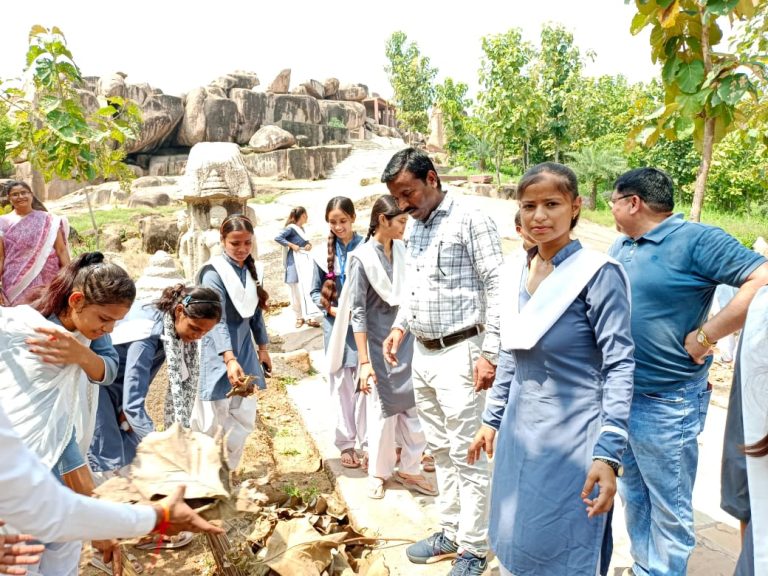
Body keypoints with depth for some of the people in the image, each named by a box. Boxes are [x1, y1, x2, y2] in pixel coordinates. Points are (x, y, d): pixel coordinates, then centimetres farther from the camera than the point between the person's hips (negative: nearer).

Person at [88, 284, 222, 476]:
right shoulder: (147, 334, -35)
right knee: (109, 461, -12)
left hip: (119, 386, 8)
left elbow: (182, 381, -8)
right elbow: (133, 403, -37)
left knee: (133, 456, 7)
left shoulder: (179, 329, -12)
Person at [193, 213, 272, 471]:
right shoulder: (214, 273, -17)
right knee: (215, 423, 1)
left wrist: (263, 347, 14)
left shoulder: (252, 270, 4)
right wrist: (230, 359, -39)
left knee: (245, 417, 12)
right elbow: (217, 320, -28)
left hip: (244, 348, 7)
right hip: (219, 353, -7)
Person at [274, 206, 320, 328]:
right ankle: (299, 316, 4)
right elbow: (277, 238, -21)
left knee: (308, 287, 1)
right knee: (297, 290, -2)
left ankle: (308, 316, 1)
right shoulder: (291, 228, -11)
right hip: (295, 261, -7)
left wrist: (309, 244, 2)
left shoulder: (302, 228, 13)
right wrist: (292, 245, -17)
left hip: (305, 259, 7)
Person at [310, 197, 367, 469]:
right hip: (336, 326, 3)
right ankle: (346, 443, 21)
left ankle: (367, 442, 12)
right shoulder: (323, 253, 4)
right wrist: (331, 309, -7)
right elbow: (315, 291, 10)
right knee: (341, 386, 9)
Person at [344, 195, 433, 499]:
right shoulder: (362, 258, -12)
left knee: (414, 408, 8)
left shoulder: (403, 250, 4)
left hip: (408, 341, 5)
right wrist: (364, 361, -16)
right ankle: (378, 473, 28)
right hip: (379, 345, -5)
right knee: (383, 411, 8)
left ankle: (408, 469, 26)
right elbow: (358, 313, -13)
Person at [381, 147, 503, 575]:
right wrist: (400, 326, 9)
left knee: (466, 455, 1)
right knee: (441, 451, 17)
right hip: (422, 355, 8)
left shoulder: (471, 221, -10)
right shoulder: (416, 228, 13)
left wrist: (489, 353, -17)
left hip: (459, 354, -8)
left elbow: (496, 289, -13)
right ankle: (450, 531, 31)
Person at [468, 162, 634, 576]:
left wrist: (609, 452, -22)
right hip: (520, 429, 6)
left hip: (573, 434, -6)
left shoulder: (599, 273, -14)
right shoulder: (516, 271, 5)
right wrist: (492, 419, 15)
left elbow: (619, 365, -16)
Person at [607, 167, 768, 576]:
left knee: (669, 509, 10)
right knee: (633, 497, 23)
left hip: (665, 407, -8)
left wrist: (704, 337, -23)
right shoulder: (620, 247, 8)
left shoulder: (696, 240, -15)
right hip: (617, 397, 8)